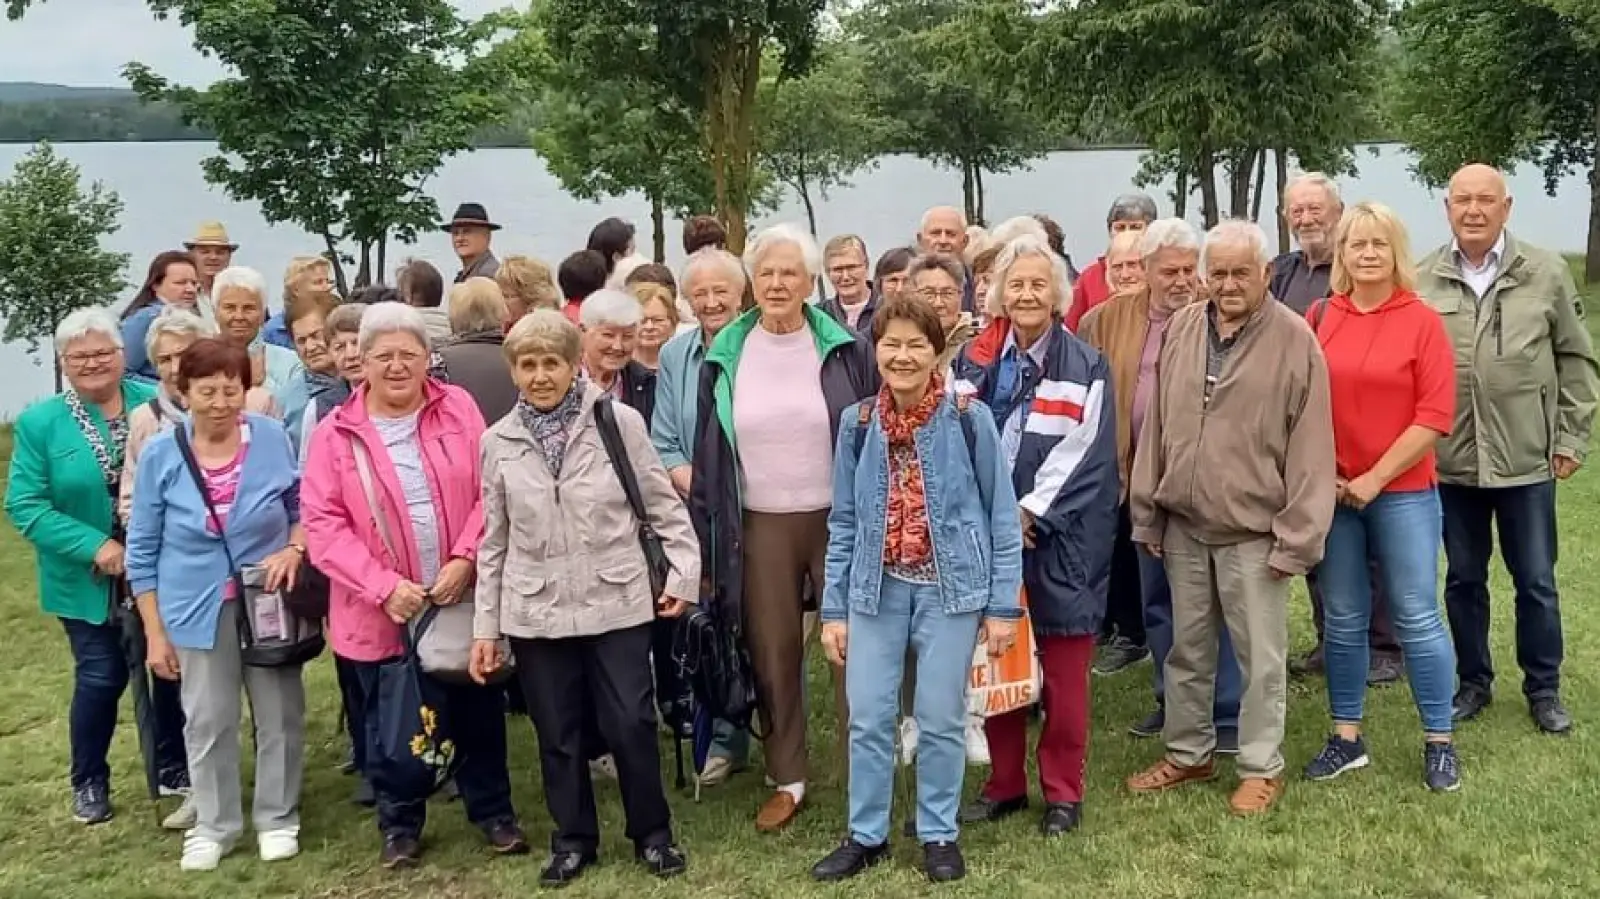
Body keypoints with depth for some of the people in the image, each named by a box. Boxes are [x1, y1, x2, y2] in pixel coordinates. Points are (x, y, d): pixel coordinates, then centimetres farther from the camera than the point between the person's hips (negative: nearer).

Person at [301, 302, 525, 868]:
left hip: (464, 599, 1)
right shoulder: (336, 434, -4)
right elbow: (322, 523, -9)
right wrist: (383, 586, -17)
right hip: (381, 611, -1)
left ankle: (493, 811, 31)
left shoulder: (457, 408, 0)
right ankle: (399, 824, 31)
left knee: (479, 712, 13)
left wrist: (465, 558, -15)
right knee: (390, 724, 13)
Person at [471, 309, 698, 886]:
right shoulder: (498, 442, 1)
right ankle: (573, 840, 28)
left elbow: (663, 505, 2)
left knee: (630, 725, 3)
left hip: (616, 603, -2)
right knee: (557, 734, 11)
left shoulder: (619, 422, -6)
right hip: (535, 612, 2)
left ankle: (652, 834, 23)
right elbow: (493, 541, 6)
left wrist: (685, 573, -3)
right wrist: (484, 625, 6)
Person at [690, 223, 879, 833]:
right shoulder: (725, 357, 2)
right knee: (772, 656, 10)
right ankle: (788, 779, 24)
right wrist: (704, 538, 4)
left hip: (840, 520, -2)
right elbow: (707, 452, 6)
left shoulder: (846, 351, -4)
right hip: (760, 527, 2)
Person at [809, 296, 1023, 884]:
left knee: (940, 719, 8)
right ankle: (866, 835, 23)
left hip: (950, 587, -2)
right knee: (868, 717, 6)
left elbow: (1002, 516, -3)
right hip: (877, 587, 2)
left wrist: (1003, 605, -5)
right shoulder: (857, 423, 0)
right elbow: (843, 522, 6)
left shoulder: (970, 419, -8)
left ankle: (939, 835, 25)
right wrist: (833, 608, 4)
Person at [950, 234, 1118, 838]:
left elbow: (1082, 453, -8)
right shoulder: (974, 361, 7)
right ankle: (1005, 784, 22)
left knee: (1063, 673, 2)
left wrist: (1027, 513, -14)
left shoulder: (1084, 367, -1)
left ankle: (1063, 792, 15)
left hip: (1059, 537, -3)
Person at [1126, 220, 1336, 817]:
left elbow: (1310, 446, -10)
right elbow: (1155, 425, 9)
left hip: (1254, 531, -4)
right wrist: (1146, 512, 8)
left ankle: (1262, 768, 21)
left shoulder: (1295, 340, -10)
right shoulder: (1179, 329, 4)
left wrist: (1296, 536, -13)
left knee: (1259, 656, 6)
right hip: (1183, 525, 5)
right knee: (1187, 649, 16)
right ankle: (1188, 754, 32)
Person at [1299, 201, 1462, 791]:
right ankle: (1346, 738, 21)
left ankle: (1439, 743, 16)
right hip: (1330, 492, 2)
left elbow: (1435, 416, -8)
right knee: (1343, 619, 10)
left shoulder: (1422, 321, -5)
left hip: (1403, 491, -2)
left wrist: (1376, 478, -11)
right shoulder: (1317, 320, 2)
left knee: (1417, 618, 3)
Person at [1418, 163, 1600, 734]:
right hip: (1450, 459, 1)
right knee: (1463, 578, 13)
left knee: (1536, 581, 9)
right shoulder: (1424, 281, -1)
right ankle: (1474, 681, 28)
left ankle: (1544, 689, 25)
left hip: (1526, 457, -1)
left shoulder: (1547, 273, -2)